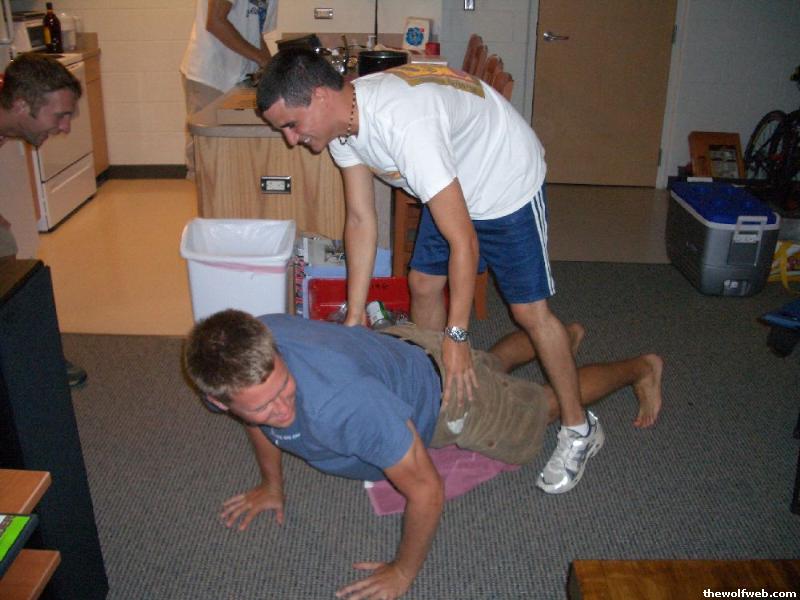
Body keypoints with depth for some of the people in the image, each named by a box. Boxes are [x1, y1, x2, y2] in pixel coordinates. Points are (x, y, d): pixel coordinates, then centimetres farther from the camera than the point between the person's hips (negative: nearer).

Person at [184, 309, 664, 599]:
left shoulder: (343, 400, -50)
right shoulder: (244, 357, -30)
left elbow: (427, 491, -37)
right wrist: (272, 485, 5)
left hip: (443, 393, -6)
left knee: (548, 402, 23)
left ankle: (642, 367, 51)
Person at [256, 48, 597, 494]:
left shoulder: (404, 125, -40)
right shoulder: (341, 119, -13)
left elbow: (463, 241, -37)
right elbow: (360, 220, -6)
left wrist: (457, 338, -31)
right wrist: (355, 316, -7)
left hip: (509, 183, -8)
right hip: (453, 184, 8)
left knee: (530, 310, -7)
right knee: (423, 284, 9)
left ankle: (579, 428, 10)